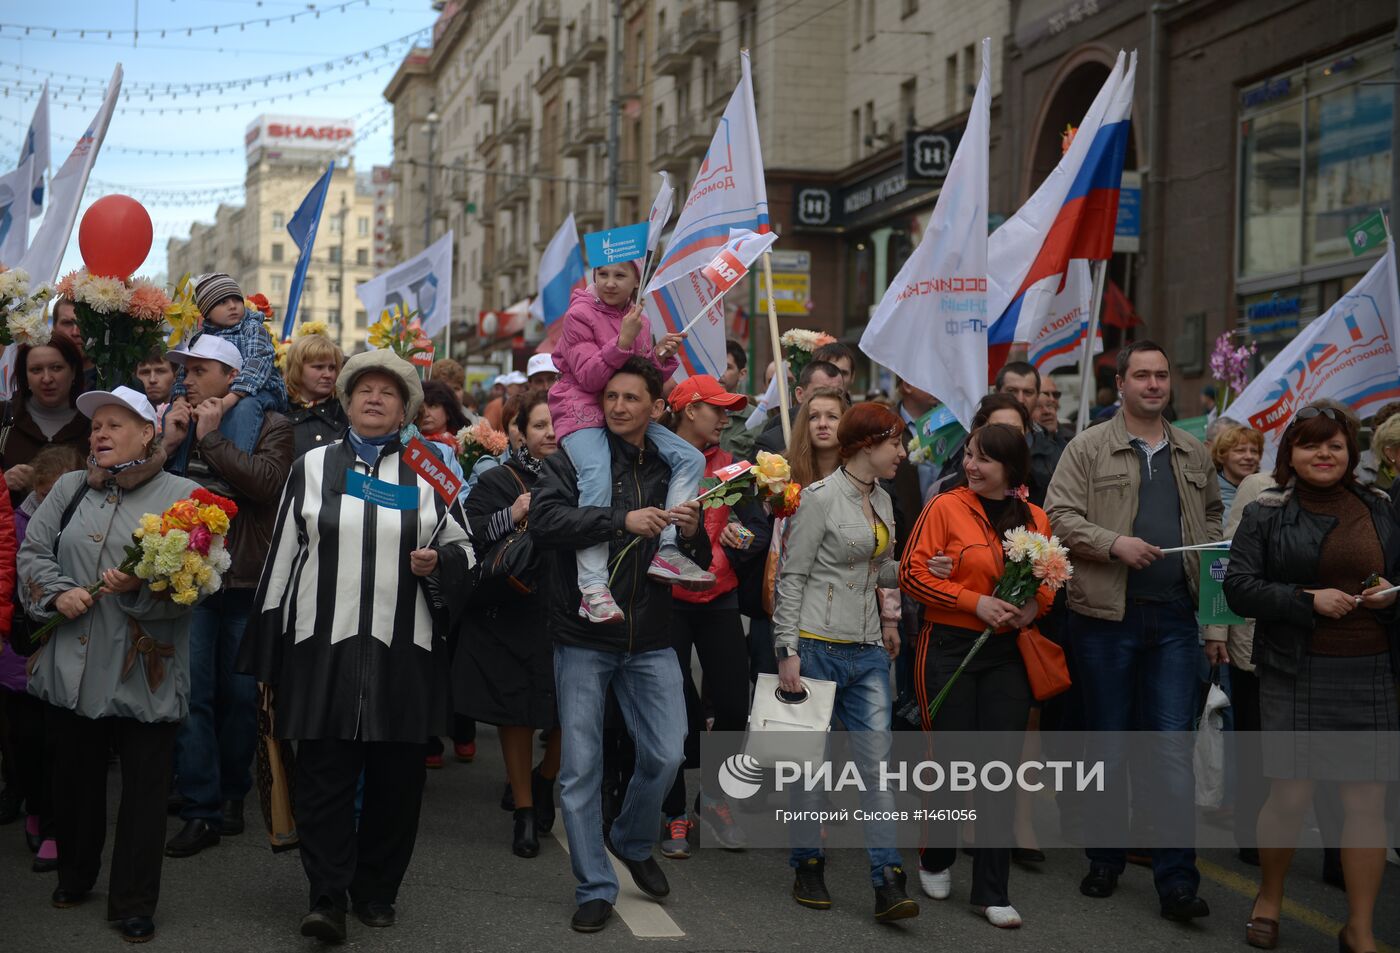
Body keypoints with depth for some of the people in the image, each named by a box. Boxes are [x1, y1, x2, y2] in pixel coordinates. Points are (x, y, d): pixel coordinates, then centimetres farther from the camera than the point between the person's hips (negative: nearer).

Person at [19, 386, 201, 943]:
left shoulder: (184, 496, -4)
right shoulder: (70, 488, 10)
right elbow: (32, 552, 10)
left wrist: (140, 589, -24)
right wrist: (58, 592, -8)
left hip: (145, 672, -4)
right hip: (72, 664, 4)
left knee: (144, 787, 3)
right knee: (75, 776, 16)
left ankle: (134, 902, 16)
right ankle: (75, 876, 38)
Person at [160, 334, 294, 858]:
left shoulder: (270, 425, 0)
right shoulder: (177, 422, 13)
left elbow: (268, 482, -19)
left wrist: (212, 439, -13)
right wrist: (169, 444, -6)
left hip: (247, 580, -2)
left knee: (241, 694, 8)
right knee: (192, 694, -5)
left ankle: (232, 793, 25)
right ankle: (200, 810, -2)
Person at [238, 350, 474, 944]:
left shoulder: (426, 473, 10)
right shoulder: (312, 467, 9)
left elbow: (461, 550, 14)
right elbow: (281, 558, 9)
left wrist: (438, 562, -11)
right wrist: (266, 656, 6)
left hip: (404, 650, 1)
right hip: (322, 646, -1)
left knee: (396, 777, 4)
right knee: (324, 773, -6)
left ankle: (376, 890, 18)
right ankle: (327, 898, -3)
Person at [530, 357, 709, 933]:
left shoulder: (670, 470, 10)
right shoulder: (574, 460, -3)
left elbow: (698, 563, 16)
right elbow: (543, 519, -21)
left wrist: (693, 535, -7)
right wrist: (621, 520, -27)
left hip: (650, 642, 3)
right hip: (583, 639, -3)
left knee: (666, 755, 0)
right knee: (581, 768, 0)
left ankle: (634, 843, 29)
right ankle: (595, 889, 13)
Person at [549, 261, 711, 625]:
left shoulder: (638, 319, 13)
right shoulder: (579, 315, -5)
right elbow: (588, 378, -14)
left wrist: (661, 356, -5)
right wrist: (622, 342, -24)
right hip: (583, 411, -7)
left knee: (691, 458, -8)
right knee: (597, 479, -32)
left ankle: (667, 551, -16)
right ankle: (593, 586, -37)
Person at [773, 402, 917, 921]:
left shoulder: (882, 500, 13)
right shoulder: (820, 497, -9)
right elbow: (792, 577, -9)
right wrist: (787, 651, -14)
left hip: (868, 650, 6)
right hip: (818, 645, -6)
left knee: (878, 761, -2)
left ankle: (888, 884, -5)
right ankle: (808, 868, 20)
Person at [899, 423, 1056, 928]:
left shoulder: (1036, 519, 6)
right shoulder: (945, 507, -6)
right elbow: (912, 572, -9)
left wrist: (1036, 604, -5)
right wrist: (975, 602, -16)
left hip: (1008, 653, 3)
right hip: (949, 647, -3)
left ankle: (992, 892, 8)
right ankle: (936, 860, 32)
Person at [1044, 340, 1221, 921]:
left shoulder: (1193, 454, 14)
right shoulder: (1089, 448, 0)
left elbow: (1211, 514, 27)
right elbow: (1059, 515, -7)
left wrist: (1211, 551, 7)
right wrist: (1115, 543, -19)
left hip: (1175, 616, 3)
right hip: (1106, 615, -2)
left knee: (1174, 745, -2)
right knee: (1108, 741, 8)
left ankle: (1177, 880, -1)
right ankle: (1105, 860, 24)